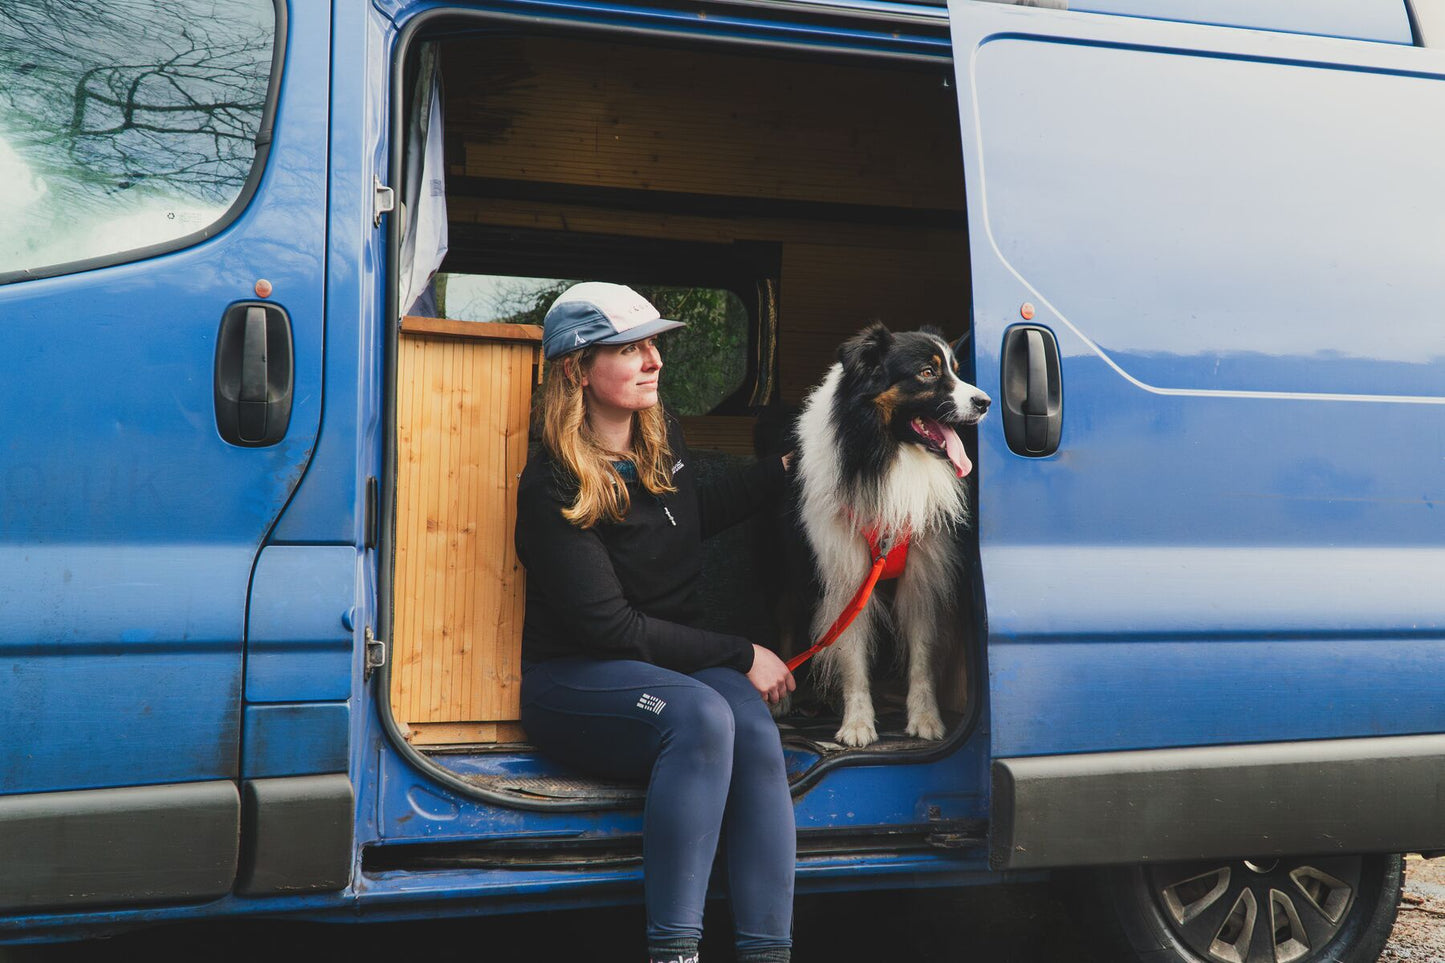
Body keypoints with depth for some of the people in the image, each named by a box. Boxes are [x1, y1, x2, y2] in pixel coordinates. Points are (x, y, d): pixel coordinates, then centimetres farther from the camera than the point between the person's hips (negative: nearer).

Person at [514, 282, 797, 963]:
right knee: (702, 716, -37)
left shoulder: (661, 438, 7)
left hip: (678, 660, 6)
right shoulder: (554, 490, -16)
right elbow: (611, 626, -18)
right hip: (576, 681, -6)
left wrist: (789, 465, 28)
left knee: (753, 727, -28)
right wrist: (741, 656, -15)